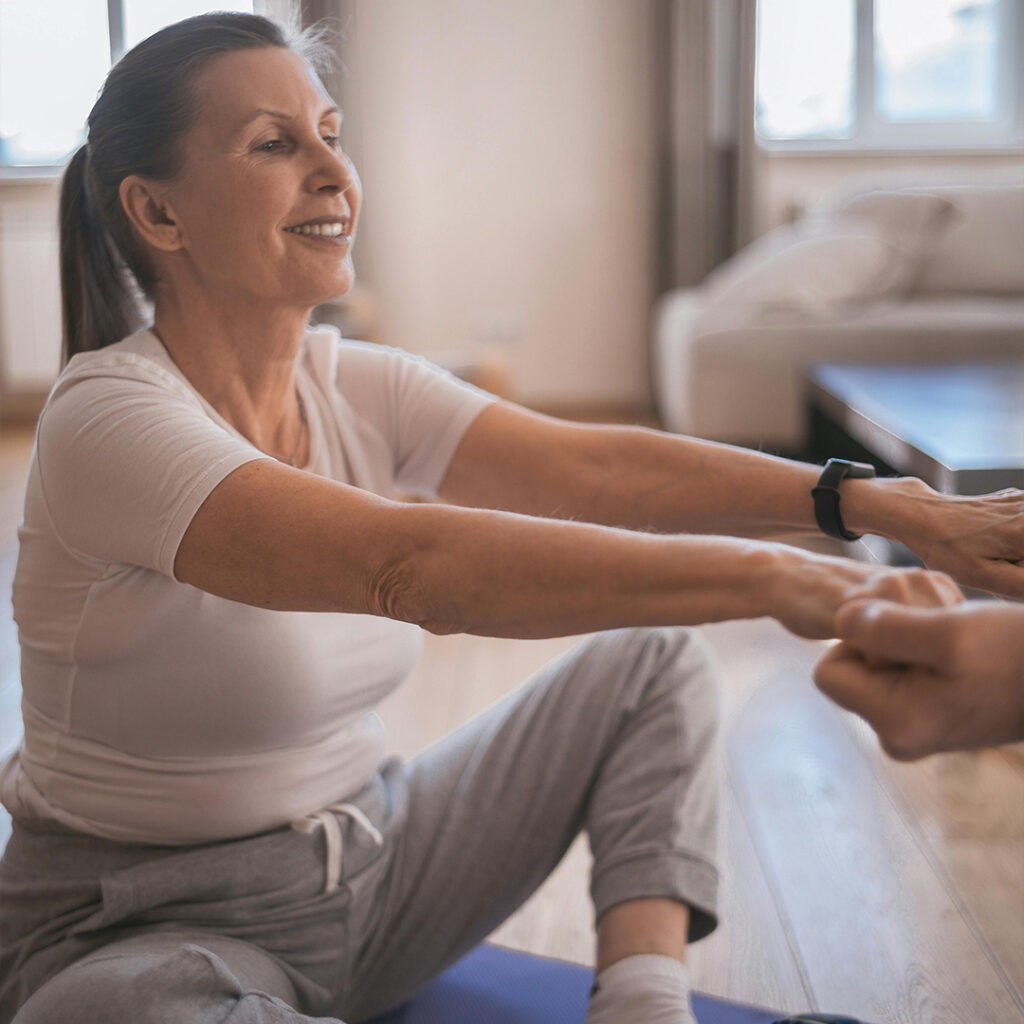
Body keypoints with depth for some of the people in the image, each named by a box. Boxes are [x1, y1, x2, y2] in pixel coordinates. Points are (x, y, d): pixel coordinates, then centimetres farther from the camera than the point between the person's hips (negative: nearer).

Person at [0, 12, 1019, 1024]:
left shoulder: (356, 387, -3)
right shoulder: (107, 419, -25)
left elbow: (593, 467, -15)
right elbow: (407, 563, -40)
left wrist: (877, 502, -27)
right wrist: (768, 576, -46)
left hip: (365, 868, 7)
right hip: (148, 938, -6)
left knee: (650, 661, 3)